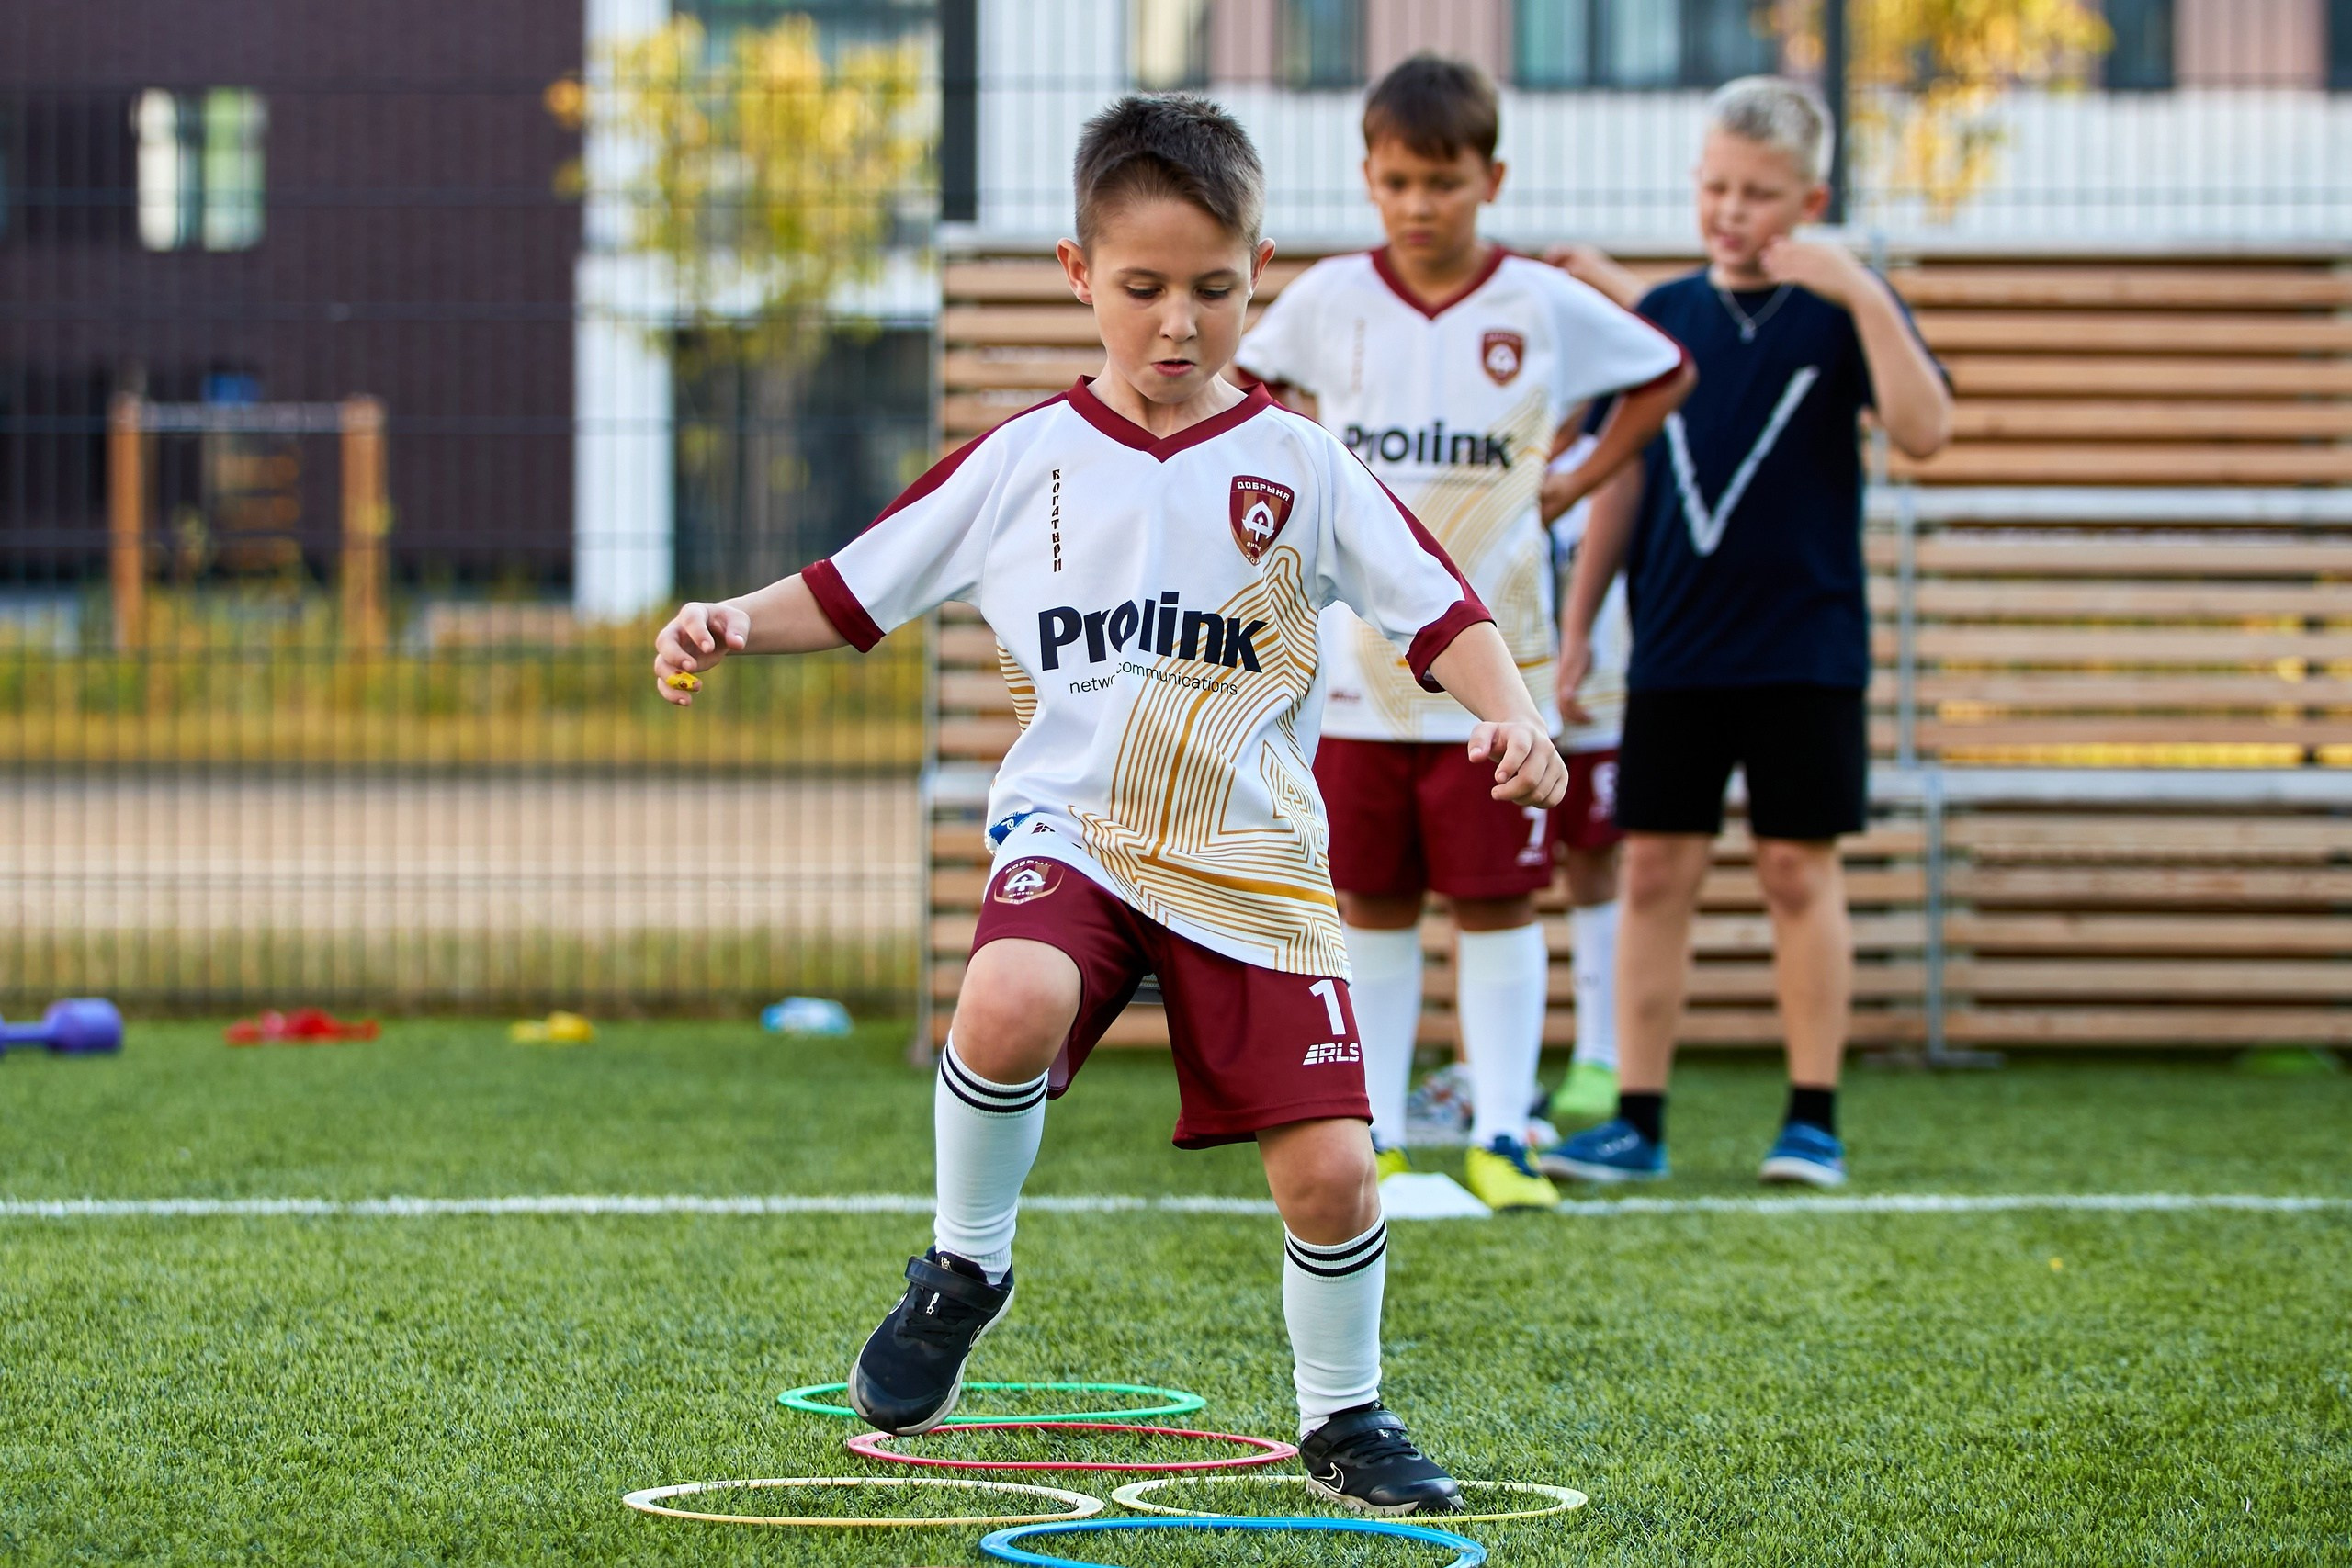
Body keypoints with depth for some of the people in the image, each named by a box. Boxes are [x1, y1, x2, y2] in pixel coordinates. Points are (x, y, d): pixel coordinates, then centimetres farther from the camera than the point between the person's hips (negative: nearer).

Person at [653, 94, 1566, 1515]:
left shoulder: (1301, 465, 4)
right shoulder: (1027, 460, 6)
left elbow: (1438, 609, 0)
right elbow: (858, 590, 10)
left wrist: (1511, 709, -18)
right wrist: (735, 623, -7)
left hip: (1254, 859, 1)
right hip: (1071, 827, -1)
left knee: (1330, 1168, -8)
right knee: (1012, 1004, -34)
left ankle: (1344, 1416, 19)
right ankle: (965, 1268, -6)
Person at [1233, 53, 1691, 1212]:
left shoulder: (1544, 307, -3)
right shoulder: (1329, 300, 0)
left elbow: (1664, 375, 12)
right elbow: (1243, 389, 18)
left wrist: (1575, 485, 5)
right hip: (1356, 660, 1)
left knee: (1497, 901, -1)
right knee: (1370, 905, 7)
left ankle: (1501, 1138, 2)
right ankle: (1374, 1137, 13)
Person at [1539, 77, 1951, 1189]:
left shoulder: (1841, 311, -2)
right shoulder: (1662, 316, 8)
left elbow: (1923, 430, -17)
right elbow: (1624, 477, 14)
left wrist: (1864, 297, -25)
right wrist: (1575, 623, 12)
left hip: (1804, 648, -3)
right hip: (1674, 651, 3)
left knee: (1799, 869, 0)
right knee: (1655, 869, 1)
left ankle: (1813, 1118, 8)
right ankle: (1636, 1121, 5)